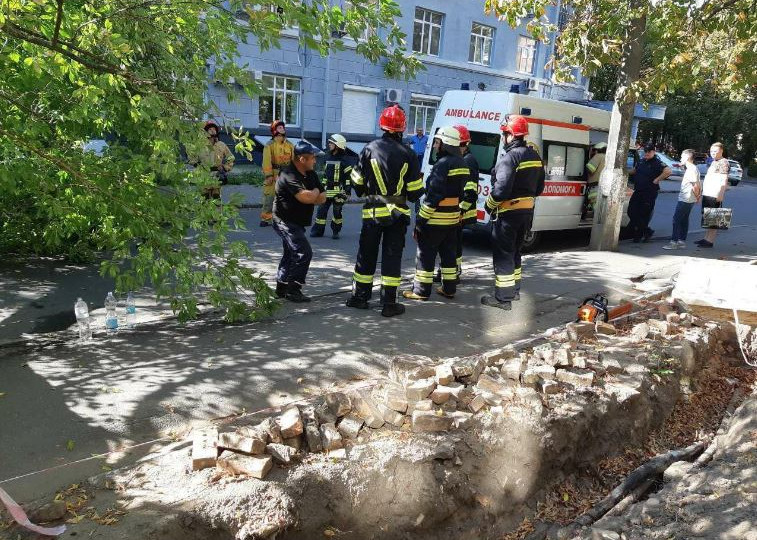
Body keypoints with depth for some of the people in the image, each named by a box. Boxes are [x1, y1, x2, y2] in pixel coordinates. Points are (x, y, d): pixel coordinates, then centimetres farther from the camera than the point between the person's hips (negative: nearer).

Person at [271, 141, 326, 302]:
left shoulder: (311, 174, 8)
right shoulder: (289, 175, -21)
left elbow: (322, 198, 4)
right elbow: (306, 197, -32)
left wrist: (310, 196, -16)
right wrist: (315, 192, -10)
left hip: (297, 222, 10)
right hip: (285, 221, -10)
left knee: (291, 253, 17)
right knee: (304, 252, -16)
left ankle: (281, 288, 28)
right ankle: (293, 290, -10)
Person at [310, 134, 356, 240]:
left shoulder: (344, 160, -9)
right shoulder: (329, 158, 15)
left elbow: (349, 176, -11)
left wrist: (347, 190, -14)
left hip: (338, 190, -6)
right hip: (327, 190, 6)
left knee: (337, 211, 2)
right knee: (322, 210, 3)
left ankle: (336, 231, 15)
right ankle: (318, 230, 8)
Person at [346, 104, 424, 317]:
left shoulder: (369, 149, -5)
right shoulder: (407, 154, -6)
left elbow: (357, 183, 1)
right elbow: (415, 191, -3)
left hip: (373, 212, 1)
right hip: (398, 213, 0)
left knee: (367, 255, 12)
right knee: (392, 256, 5)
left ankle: (360, 297, 20)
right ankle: (389, 303, 5)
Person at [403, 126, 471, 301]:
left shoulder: (443, 164, -18)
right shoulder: (462, 164, 10)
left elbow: (433, 196, -22)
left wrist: (420, 221, -19)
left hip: (436, 219, -9)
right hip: (454, 217, 9)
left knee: (425, 254, 1)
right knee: (449, 253, 16)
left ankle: (421, 291, 6)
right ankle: (449, 288, 23)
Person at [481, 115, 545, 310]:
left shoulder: (510, 157, -19)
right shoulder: (535, 156, 9)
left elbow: (501, 189, -25)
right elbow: (539, 187, 14)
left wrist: (489, 204, -9)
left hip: (508, 212, -9)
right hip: (527, 211, 9)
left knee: (502, 254, -2)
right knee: (514, 251, 21)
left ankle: (503, 298, 0)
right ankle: (514, 290, 32)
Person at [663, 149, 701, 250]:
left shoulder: (691, 169, -16)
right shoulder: (691, 168, 16)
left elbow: (696, 185, -21)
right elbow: (698, 185, 20)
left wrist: (696, 196, -10)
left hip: (685, 200, -10)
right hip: (687, 200, 10)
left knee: (676, 219, -8)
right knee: (684, 220, 11)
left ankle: (674, 242, -8)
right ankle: (682, 242, 14)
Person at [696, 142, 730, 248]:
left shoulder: (723, 162, -9)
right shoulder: (713, 162, 19)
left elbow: (724, 181, -16)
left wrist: (719, 195, -22)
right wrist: (702, 192, 23)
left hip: (715, 195, -9)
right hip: (707, 194, 9)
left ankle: (710, 241, -5)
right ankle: (706, 238, 18)